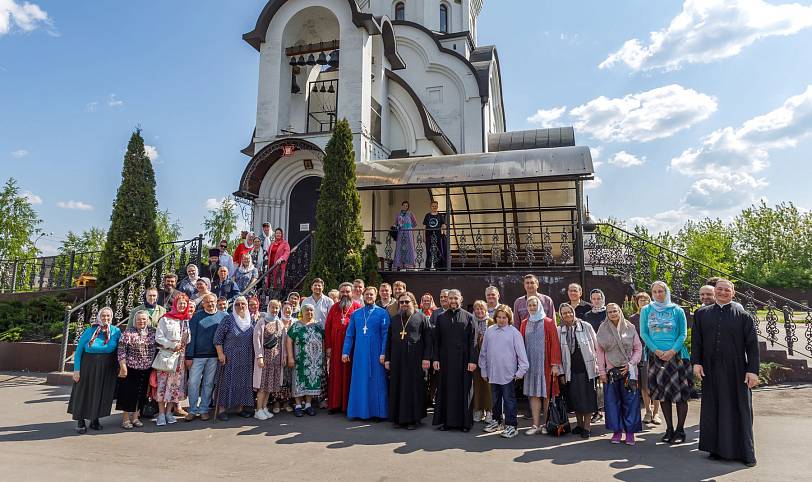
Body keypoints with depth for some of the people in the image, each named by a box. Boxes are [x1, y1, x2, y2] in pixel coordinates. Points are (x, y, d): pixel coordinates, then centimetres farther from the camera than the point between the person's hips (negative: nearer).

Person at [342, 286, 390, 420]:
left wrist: (383, 353, -11)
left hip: (375, 354, -3)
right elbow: (349, 334, 10)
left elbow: (385, 334, -4)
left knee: (376, 382, 1)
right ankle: (359, 411, 15)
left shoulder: (382, 313, 0)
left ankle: (378, 412, 10)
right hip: (359, 354, 3)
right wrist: (345, 351, 4)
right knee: (359, 382, 6)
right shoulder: (356, 313, 10)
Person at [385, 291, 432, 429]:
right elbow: (388, 340, 15)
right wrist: (387, 359, 8)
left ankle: (414, 418, 9)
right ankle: (399, 418, 16)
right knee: (397, 388, 6)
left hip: (414, 359, -4)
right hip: (397, 359, 4)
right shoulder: (394, 320, 14)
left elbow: (428, 339, -4)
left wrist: (426, 358, -12)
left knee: (414, 388, 0)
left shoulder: (421, 318, 1)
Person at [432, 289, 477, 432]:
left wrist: (472, 360, -9)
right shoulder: (441, 317, 8)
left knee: (464, 390, 3)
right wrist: (435, 359, -1)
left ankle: (465, 421, 13)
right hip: (445, 360, 2)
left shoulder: (468, 317, 2)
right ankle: (447, 420, 16)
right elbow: (436, 340, 7)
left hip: (463, 360, -2)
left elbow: (473, 341, -2)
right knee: (446, 390, 6)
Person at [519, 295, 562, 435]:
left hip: (545, 363, -3)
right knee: (533, 393, 3)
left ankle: (547, 424, 15)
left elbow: (555, 343, -6)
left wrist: (555, 364, -12)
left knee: (546, 393, 3)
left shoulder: (548, 322, -3)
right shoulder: (524, 324, 9)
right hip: (530, 364, 3)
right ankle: (536, 425, 8)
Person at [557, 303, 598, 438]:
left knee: (588, 398, 2)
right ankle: (579, 424, 24)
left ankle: (586, 427, 13)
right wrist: (561, 372, 2)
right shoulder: (559, 331, 2)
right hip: (571, 370, 2)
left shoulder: (586, 326, -3)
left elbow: (596, 346, 3)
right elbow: (558, 353, 4)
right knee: (575, 398, 9)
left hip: (586, 368, -2)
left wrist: (597, 365, 0)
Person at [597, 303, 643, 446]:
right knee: (612, 401, 4)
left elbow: (638, 348, 4)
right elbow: (600, 352, 4)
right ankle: (617, 430, 15)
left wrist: (630, 364, -8)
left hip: (628, 370, -1)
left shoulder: (630, 328, 2)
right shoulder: (603, 330, 3)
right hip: (610, 371, 1)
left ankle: (630, 432, 11)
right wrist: (602, 371, 0)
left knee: (630, 401, 1)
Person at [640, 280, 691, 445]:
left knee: (680, 394, -4)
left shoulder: (677, 311, 3)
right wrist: (656, 350, -8)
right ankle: (669, 429, 16)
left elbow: (683, 333, 1)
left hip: (676, 355, -2)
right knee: (662, 393, 6)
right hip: (655, 356, 2)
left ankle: (680, 430, 7)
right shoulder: (646, 311, 7)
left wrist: (673, 351, -13)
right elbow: (643, 334, 4)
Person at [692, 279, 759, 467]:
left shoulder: (743, 315, 1)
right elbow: (696, 339, 6)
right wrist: (696, 362, -3)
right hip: (711, 371, 2)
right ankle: (717, 449, 19)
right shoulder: (702, 314, 8)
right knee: (713, 409, 8)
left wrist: (753, 370, -8)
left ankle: (746, 452, 17)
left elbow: (752, 344, -2)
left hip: (736, 371, -2)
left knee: (739, 410, 5)